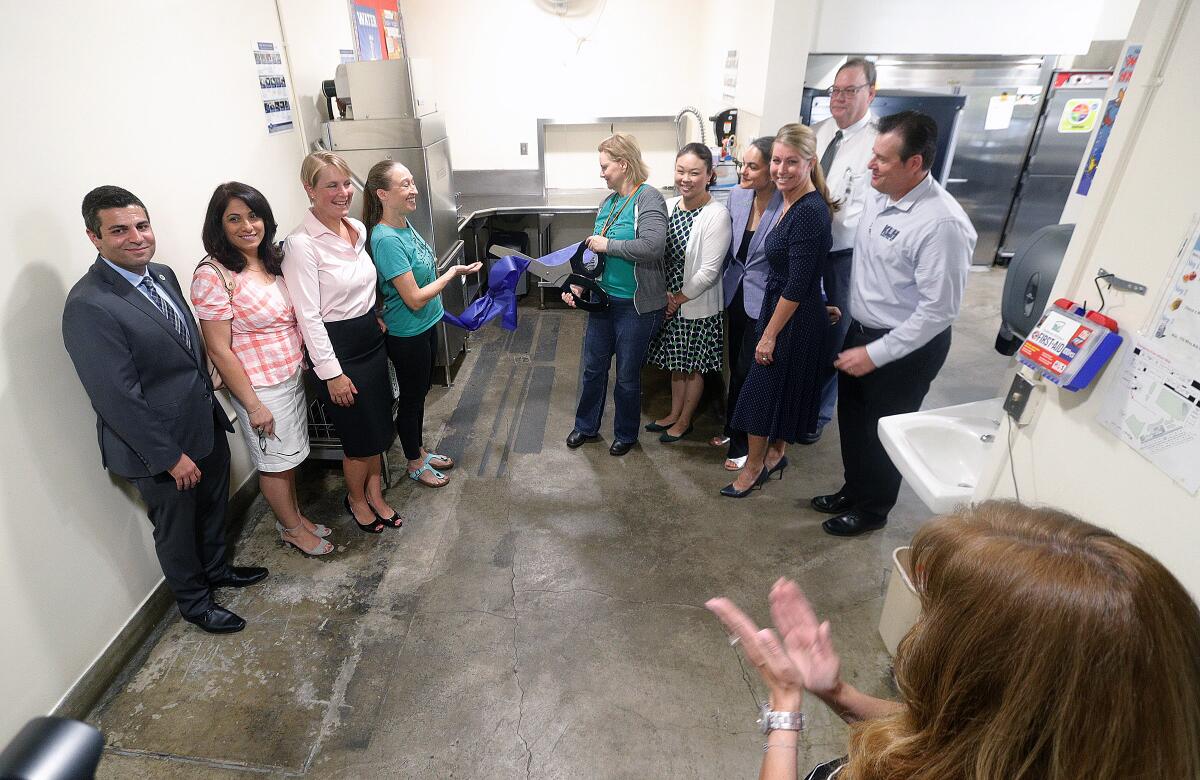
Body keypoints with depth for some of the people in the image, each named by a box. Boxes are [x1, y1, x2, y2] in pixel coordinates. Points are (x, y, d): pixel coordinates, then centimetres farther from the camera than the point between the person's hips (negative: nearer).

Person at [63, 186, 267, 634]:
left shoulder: (162, 275, 1)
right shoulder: (88, 306, -24)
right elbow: (117, 398, -24)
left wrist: (209, 391, 11)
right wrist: (171, 456, -19)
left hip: (206, 424, 7)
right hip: (159, 448, -7)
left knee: (213, 507, 26)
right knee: (177, 528, 16)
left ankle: (215, 569, 51)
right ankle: (193, 601, 40)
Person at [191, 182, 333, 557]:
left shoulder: (272, 260, 2)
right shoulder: (213, 276, -19)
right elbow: (219, 350, -18)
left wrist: (302, 362, 7)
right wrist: (253, 405, -16)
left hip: (292, 374, 7)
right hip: (260, 386, -7)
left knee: (290, 455, 22)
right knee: (275, 461, 12)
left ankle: (294, 514, 43)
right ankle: (292, 528, 34)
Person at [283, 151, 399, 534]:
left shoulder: (357, 228, 3)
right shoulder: (301, 244, -19)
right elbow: (309, 315, -19)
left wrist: (375, 319, 15)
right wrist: (331, 373, -17)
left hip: (371, 338, 7)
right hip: (337, 347, -7)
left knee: (380, 426, 16)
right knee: (361, 437, 7)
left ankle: (375, 495, 37)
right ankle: (356, 500, 34)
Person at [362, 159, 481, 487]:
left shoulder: (404, 224, 1)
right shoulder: (386, 240, -26)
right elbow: (414, 299, -26)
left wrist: (435, 308, 19)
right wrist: (453, 273, -18)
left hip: (425, 325, 8)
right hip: (407, 334, -8)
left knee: (420, 392, 22)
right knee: (411, 398, 10)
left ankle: (420, 450, 41)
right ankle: (415, 465, 30)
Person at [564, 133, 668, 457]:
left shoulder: (648, 198, -15)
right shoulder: (609, 202, 7)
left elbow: (652, 246, -30)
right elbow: (599, 252, 13)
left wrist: (607, 244, -19)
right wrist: (580, 284, 0)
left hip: (637, 306, -7)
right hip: (603, 298, 7)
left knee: (627, 375, 9)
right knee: (593, 366, 17)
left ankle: (626, 434, 32)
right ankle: (587, 426, 38)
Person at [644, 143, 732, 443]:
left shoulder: (717, 215, -19)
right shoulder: (668, 206, 0)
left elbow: (708, 272, -20)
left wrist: (680, 298, -12)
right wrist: (665, 293, -8)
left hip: (698, 306, -6)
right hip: (669, 302, 6)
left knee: (693, 366, 11)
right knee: (676, 362, 20)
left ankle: (684, 421, 30)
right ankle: (674, 413, 39)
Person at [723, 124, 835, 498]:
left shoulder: (810, 211, -23)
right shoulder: (791, 202, 5)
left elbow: (798, 284, -23)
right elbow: (784, 273, 9)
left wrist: (770, 334, -17)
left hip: (794, 319, -9)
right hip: (780, 308, 9)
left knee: (764, 388, 4)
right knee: (780, 387, 20)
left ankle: (755, 465, 23)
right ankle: (776, 453, 39)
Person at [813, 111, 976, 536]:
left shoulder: (942, 223, -26)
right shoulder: (878, 197, -2)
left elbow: (939, 309, -25)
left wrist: (876, 354, -22)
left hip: (907, 347, -7)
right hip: (860, 329, 8)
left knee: (883, 433, 12)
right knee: (852, 419, 21)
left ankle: (873, 509, 36)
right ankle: (853, 490, 46)